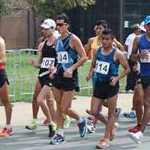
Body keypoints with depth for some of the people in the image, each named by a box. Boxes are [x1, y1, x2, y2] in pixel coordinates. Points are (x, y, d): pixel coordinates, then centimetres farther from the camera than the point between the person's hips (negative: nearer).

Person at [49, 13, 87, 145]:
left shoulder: (73, 39, -11)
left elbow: (84, 57, -14)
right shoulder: (58, 40, 11)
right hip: (58, 76, 7)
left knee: (65, 108, -5)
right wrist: (55, 69, 7)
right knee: (59, 107, 8)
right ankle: (60, 134, 15)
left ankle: (81, 121, 22)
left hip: (69, 77, -7)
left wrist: (71, 69, -21)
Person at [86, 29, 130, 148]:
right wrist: (90, 73, -3)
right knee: (94, 112, 6)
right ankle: (111, 125, 31)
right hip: (99, 84, 6)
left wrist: (117, 78, -18)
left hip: (111, 85, -5)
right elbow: (93, 65, 17)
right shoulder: (98, 51, 3)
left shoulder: (117, 54, -11)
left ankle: (106, 138, 13)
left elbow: (127, 69, -5)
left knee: (111, 112, 4)